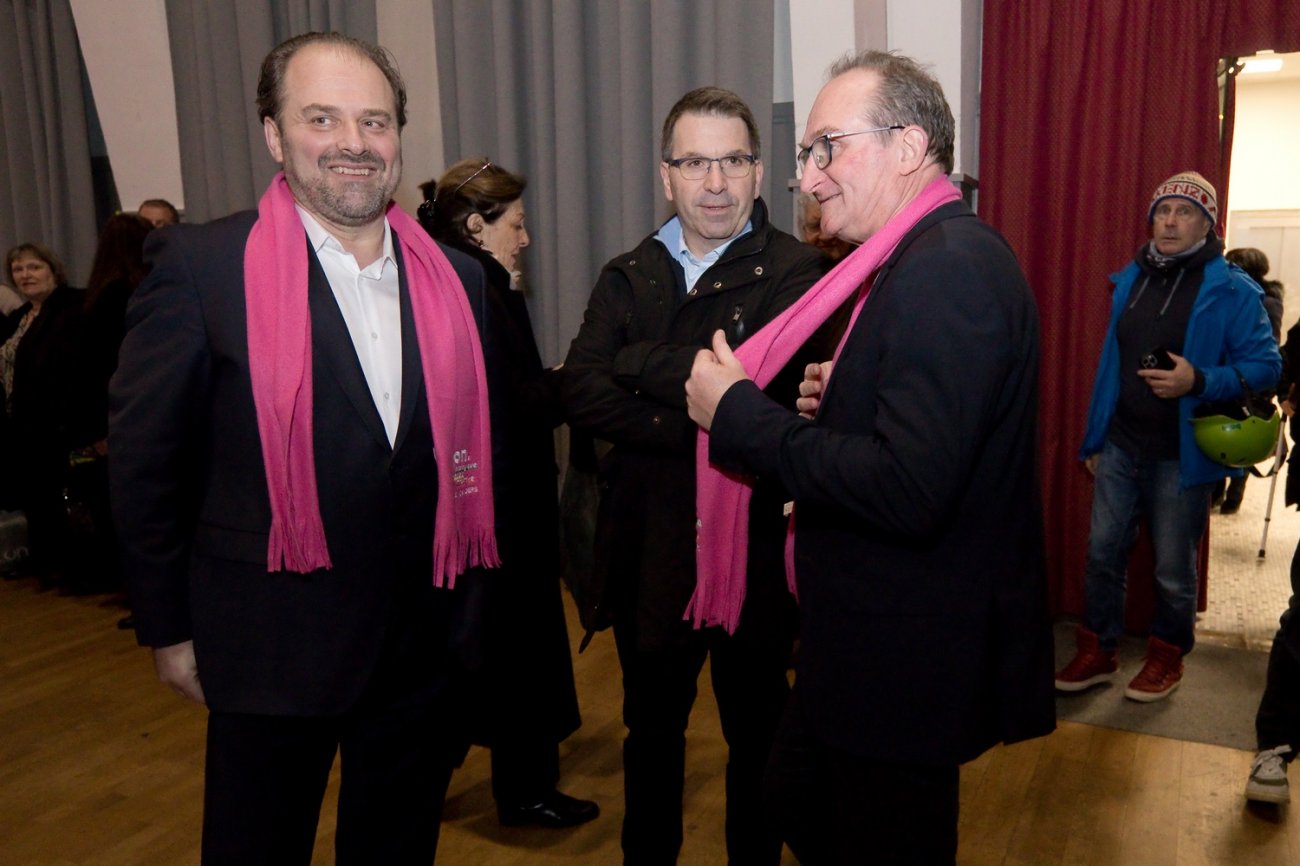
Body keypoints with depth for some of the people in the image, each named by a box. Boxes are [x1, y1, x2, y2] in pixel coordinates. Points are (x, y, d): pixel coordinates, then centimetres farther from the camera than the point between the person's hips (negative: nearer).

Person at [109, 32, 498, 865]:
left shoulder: (457, 278, 2)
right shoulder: (202, 266, -10)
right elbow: (144, 458, -6)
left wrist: (465, 593, 10)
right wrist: (169, 625, -2)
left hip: (427, 642, 4)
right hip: (270, 649, -3)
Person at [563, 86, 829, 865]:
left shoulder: (795, 270, -10)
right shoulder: (628, 276, 5)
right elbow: (582, 396, -9)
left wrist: (636, 362, -13)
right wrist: (699, 428, -21)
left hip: (751, 544, -4)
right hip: (646, 545, 5)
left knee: (756, 733, 17)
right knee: (651, 728, 22)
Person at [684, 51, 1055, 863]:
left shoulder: (949, 268, -23)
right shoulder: (933, 256, 8)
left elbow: (907, 489, -31)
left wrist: (739, 413, -22)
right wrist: (839, 402, -2)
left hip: (911, 662, -10)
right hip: (877, 642, 10)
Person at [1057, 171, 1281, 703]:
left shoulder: (1231, 291, -8)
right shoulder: (1130, 280, 8)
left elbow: (1266, 365, -8)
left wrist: (1199, 381, -25)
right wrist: (1094, 438, 13)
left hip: (1181, 456, -4)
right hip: (1120, 448, 5)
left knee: (1173, 570, 8)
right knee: (1103, 553, 10)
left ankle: (1166, 659, 29)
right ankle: (1097, 652, 25)